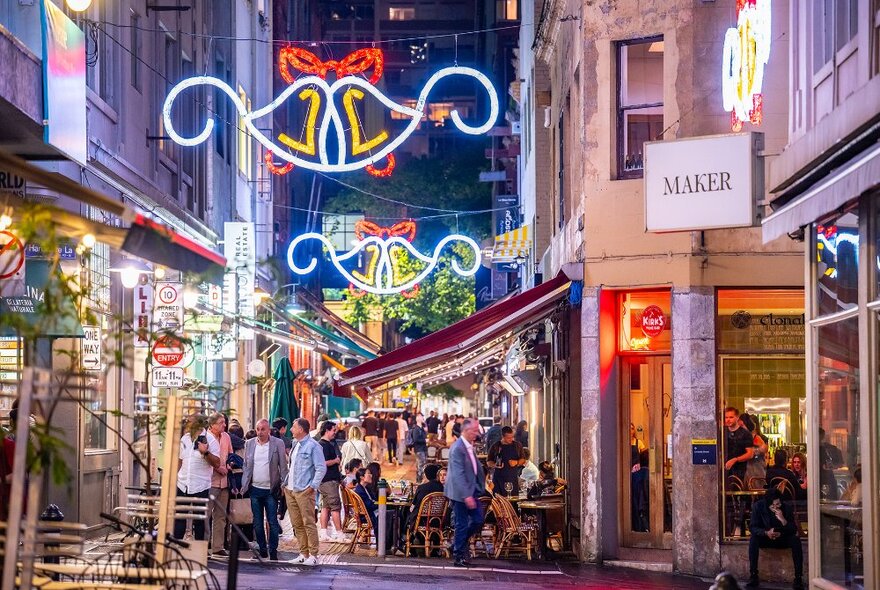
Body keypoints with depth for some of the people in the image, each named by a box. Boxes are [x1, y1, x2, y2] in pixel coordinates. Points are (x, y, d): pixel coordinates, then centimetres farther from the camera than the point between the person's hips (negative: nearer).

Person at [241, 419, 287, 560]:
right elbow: (246, 466, 11)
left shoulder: (278, 443, -2)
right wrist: (244, 485, 3)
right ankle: (262, 550, 16)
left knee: (272, 522, -2)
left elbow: (283, 466, -1)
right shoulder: (249, 444, 7)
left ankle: (273, 551, 3)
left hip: (271, 490, -3)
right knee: (257, 522, 8)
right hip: (255, 489, 3)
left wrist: (284, 485, -7)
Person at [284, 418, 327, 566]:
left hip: (304, 491, -8)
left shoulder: (313, 446, -9)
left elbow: (321, 468, -11)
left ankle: (313, 555, -5)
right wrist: (286, 483, 14)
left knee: (308, 523, -7)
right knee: (297, 524, 9)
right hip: (290, 490, 8)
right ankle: (303, 553, 16)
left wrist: (313, 486, -15)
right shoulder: (295, 444, 16)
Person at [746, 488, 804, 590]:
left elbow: (794, 530, -16)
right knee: (753, 539, -30)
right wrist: (766, 533, -34)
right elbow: (754, 528, -15)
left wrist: (783, 520, -35)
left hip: (783, 539, 0)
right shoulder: (758, 506, -16)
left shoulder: (787, 507, -15)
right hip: (765, 538, 0)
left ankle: (798, 578, -28)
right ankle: (753, 576, -27)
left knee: (796, 540, -29)